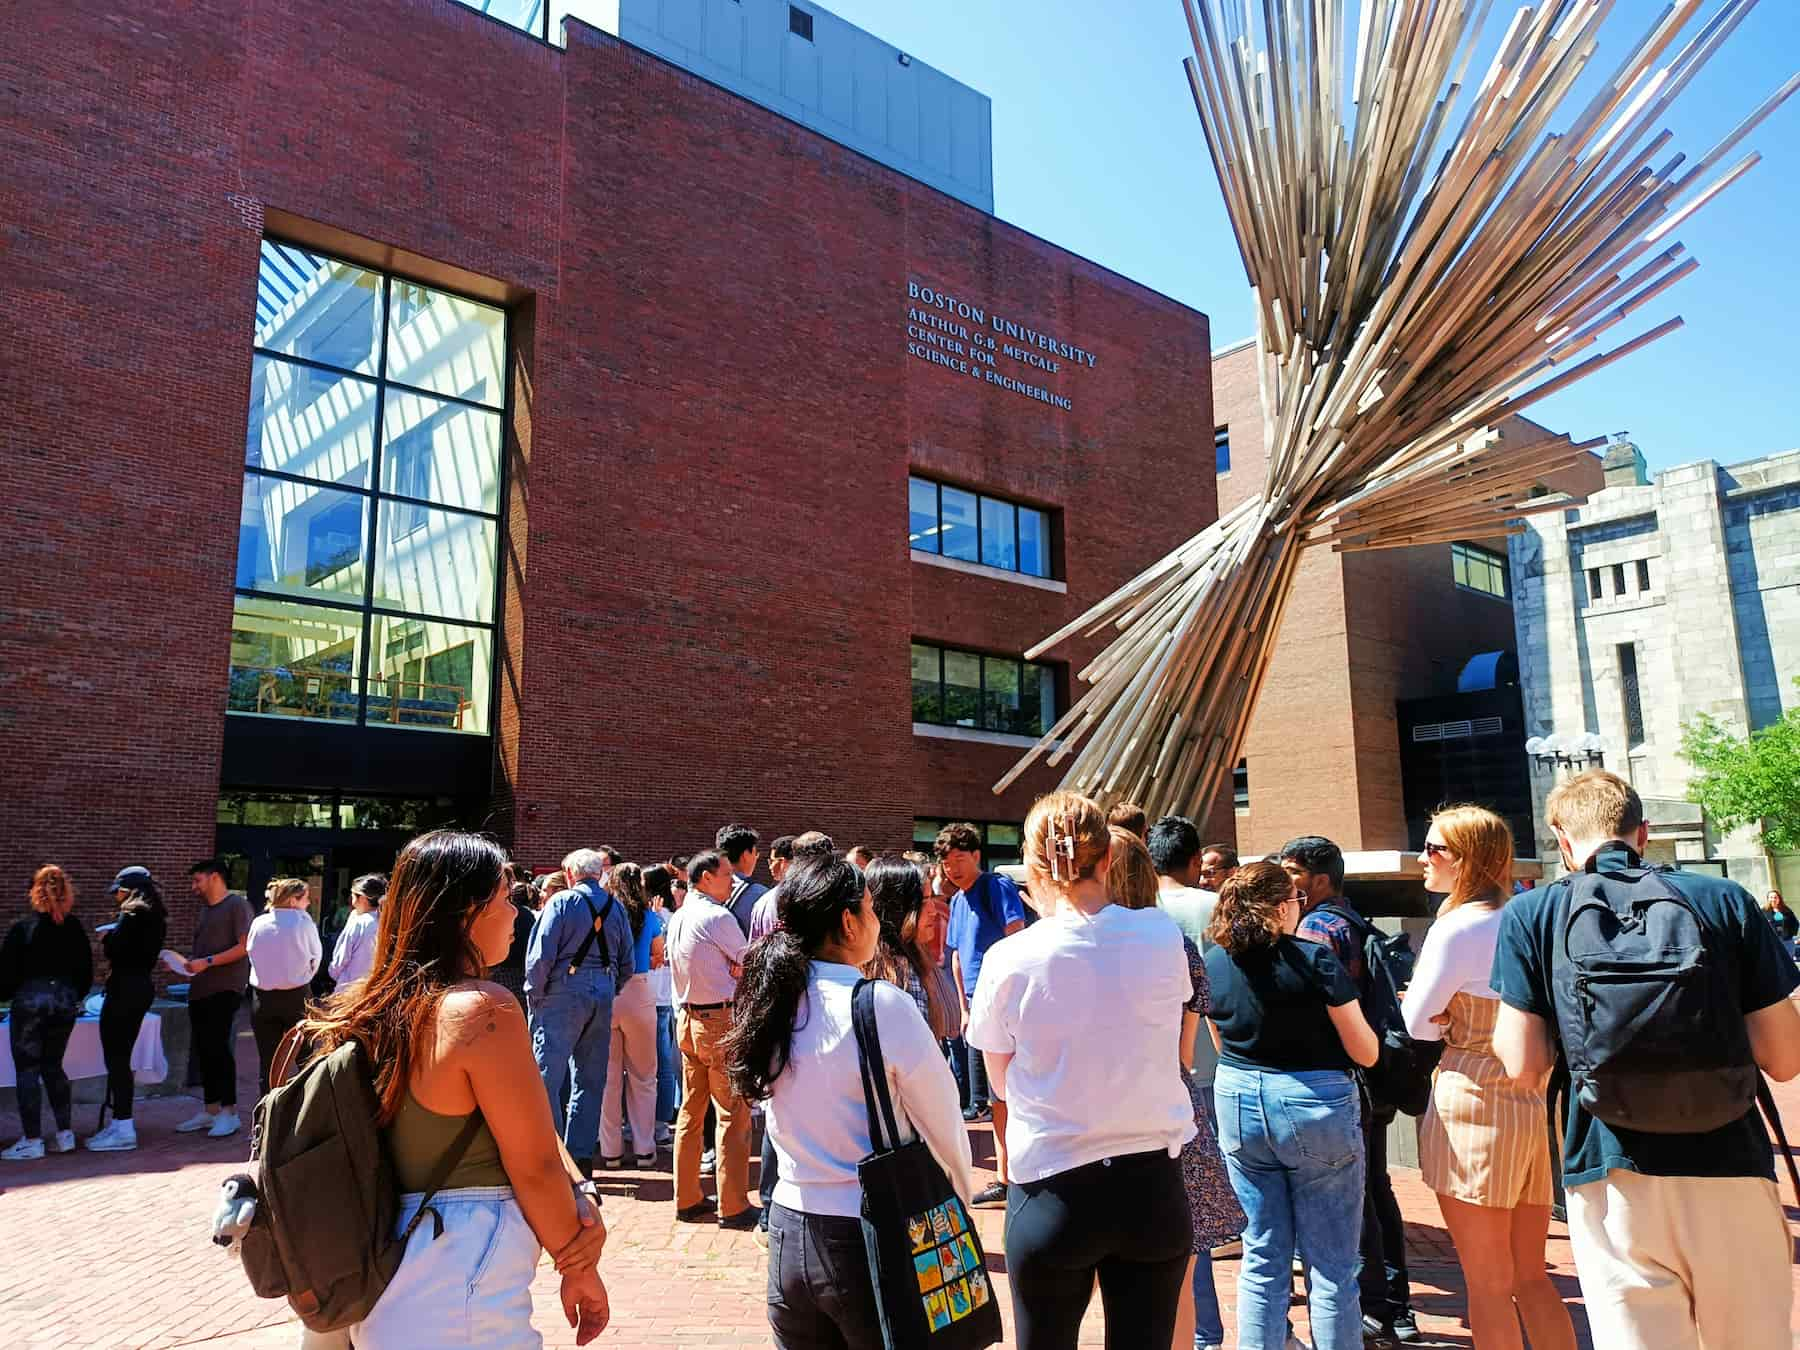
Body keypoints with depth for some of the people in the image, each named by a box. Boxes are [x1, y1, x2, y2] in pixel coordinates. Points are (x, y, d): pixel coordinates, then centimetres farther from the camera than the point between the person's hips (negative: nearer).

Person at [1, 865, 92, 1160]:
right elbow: (86, 971, 9)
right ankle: (65, 1133, 15)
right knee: (53, 1066, 16)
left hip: (30, 1001, -4)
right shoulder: (75, 928, 3)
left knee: (27, 1070, 4)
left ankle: (32, 1141, 5)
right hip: (65, 1001, 4)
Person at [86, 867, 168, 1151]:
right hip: (142, 986, 9)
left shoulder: (132, 914, -14)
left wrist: (106, 937, 2)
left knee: (116, 1057, -4)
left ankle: (123, 1129, -1)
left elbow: (114, 950, -17)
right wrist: (113, 940, 14)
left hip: (124, 989, -9)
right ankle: (121, 1122, 22)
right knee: (122, 1056, 16)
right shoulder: (155, 917, 13)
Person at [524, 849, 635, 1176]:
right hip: (602, 996, 5)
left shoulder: (561, 902, -6)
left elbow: (541, 956, -11)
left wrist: (534, 995, 0)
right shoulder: (615, 907, 9)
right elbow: (628, 964, 10)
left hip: (563, 993, -5)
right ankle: (582, 1155, 16)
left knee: (547, 1077, -1)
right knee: (590, 1081, 11)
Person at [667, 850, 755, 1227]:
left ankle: (687, 1199, 22)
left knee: (691, 1110, 14)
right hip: (721, 1020, -9)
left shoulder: (677, 919, 10)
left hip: (687, 1019, 9)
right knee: (733, 1114, -1)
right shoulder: (718, 918, -16)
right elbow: (749, 966, -9)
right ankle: (733, 1207, 4)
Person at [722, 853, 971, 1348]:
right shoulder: (882, 1005, -18)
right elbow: (944, 1130, -9)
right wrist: (960, 1205, 8)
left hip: (788, 1231, 5)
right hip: (869, 1238, -5)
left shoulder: (769, 999, -1)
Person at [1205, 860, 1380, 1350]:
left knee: (1262, 1258, 15)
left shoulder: (1211, 962, 0)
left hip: (1239, 1104, 4)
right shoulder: (1315, 960, -14)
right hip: (1316, 1108, -4)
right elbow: (1366, 1053, -7)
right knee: (1330, 1266, 8)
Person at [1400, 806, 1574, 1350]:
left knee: (1488, 1284, 5)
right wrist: (1467, 1017, 4)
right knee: (1532, 1278, 17)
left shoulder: (1456, 928, -15)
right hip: (1534, 1105, 7)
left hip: (1472, 1106, -7)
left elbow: (1415, 1024, -8)